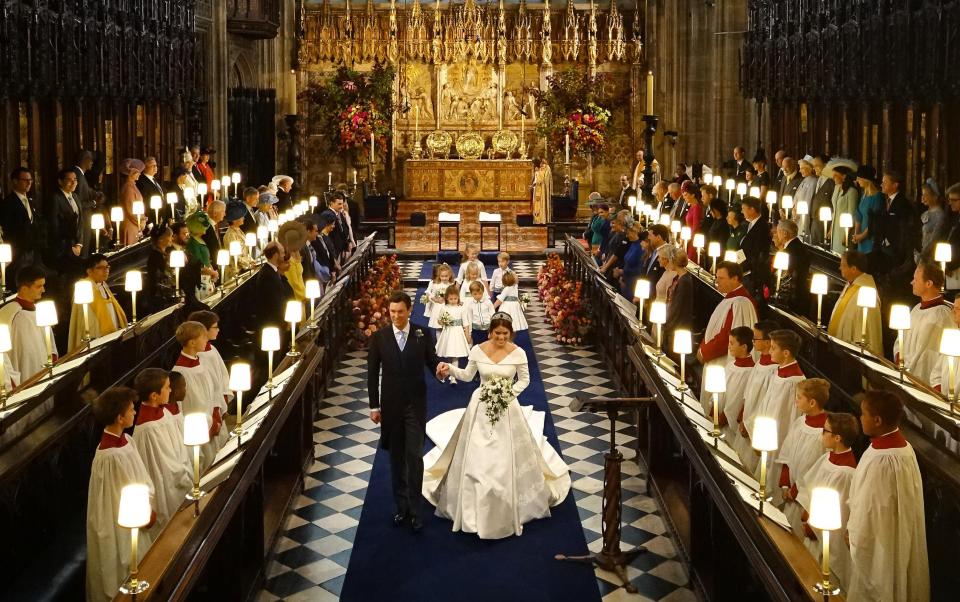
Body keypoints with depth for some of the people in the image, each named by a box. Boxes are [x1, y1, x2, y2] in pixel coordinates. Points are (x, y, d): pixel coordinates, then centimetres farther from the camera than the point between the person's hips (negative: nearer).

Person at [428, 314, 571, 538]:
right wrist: (450, 369, -11)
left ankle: (508, 510, 21)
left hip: (506, 408, -1)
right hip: (481, 408, 1)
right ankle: (474, 510, 21)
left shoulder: (518, 353, -10)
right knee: (475, 460, 5)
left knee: (506, 461, 3)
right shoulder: (477, 350, -6)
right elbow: (468, 376, 5)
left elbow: (525, 379, 2)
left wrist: (511, 392, -14)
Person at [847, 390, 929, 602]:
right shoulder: (902, 445, -3)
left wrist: (854, 534, -7)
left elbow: (869, 506, -23)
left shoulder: (880, 461, -32)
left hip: (879, 540, -9)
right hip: (899, 533, 9)